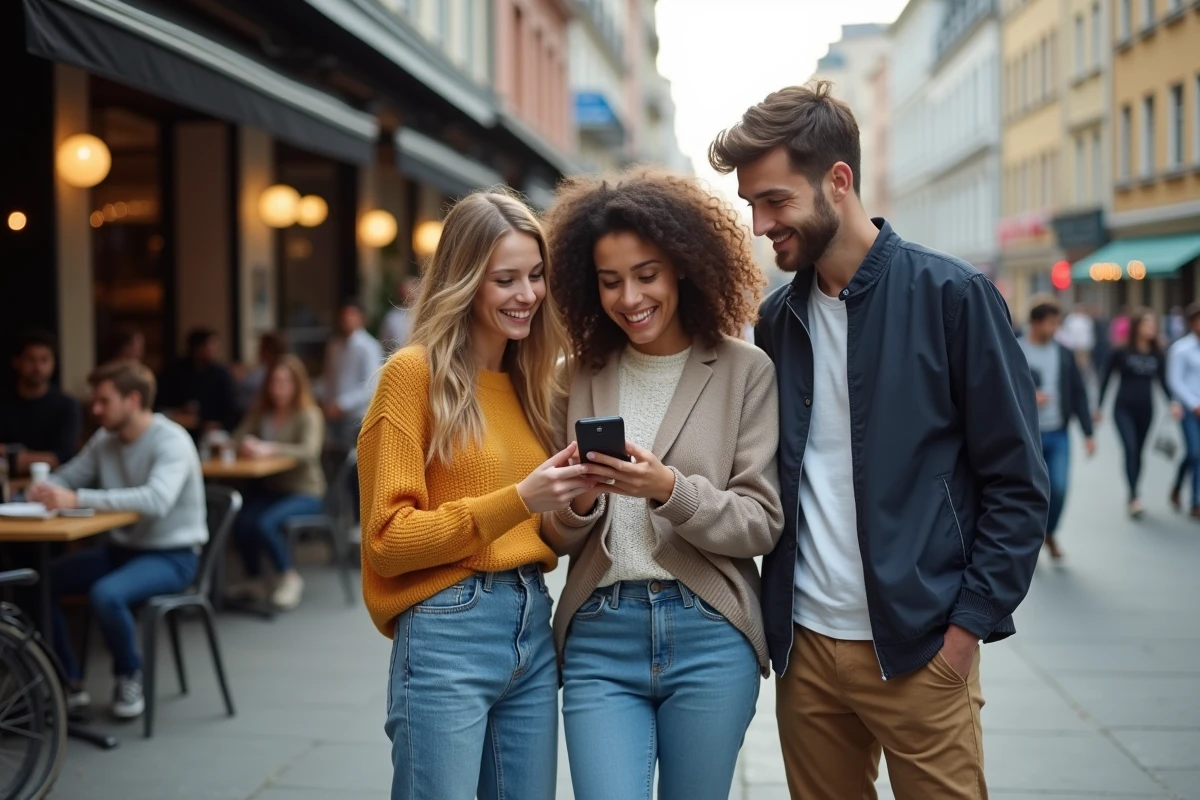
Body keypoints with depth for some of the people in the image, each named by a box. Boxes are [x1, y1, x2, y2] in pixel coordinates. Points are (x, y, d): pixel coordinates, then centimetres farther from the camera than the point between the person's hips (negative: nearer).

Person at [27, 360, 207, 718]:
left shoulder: (171, 441, -20)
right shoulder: (104, 439, 3)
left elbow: (157, 500, -35)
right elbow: (66, 477, 11)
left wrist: (78, 499, -39)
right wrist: (45, 490, -16)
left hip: (172, 555, -7)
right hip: (121, 548, 7)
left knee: (106, 593, -33)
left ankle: (130, 676, -4)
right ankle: (69, 682, 5)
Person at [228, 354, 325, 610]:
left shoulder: (309, 415, -8)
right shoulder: (261, 412, 9)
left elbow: (310, 450, -25)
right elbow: (237, 439, 3)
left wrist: (270, 449, -35)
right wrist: (246, 446, -21)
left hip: (305, 492, -5)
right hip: (271, 488, 5)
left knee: (265, 522, -31)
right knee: (242, 522, -25)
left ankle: (289, 578, -8)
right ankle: (255, 581, -2)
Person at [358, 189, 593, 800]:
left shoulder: (529, 379, 13)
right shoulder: (414, 371, -8)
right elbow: (387, 538, -11)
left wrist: (566, 496, -1)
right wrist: (518, 499, -19)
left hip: (534, 626, 7)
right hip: (448, 634, -6)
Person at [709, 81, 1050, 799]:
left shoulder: (952, 295, -7)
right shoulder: (777, 319, 7)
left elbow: (1018, 483, -6)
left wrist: (969, 623, -10)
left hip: (919, 648, -4)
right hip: (803, 644, 5)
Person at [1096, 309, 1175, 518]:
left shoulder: (1158, 355, 0)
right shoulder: (1122, 352, -7)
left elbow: (1162, 381, 9)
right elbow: (1107, 378, 1)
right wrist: (1099, 406, 2)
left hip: (1145, 409, 3)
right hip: (1123, 408, -3)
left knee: (1138, 452, 11)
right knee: (1130, 448, -18)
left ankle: (1132, 496, 24)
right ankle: (1134, 497, -23)